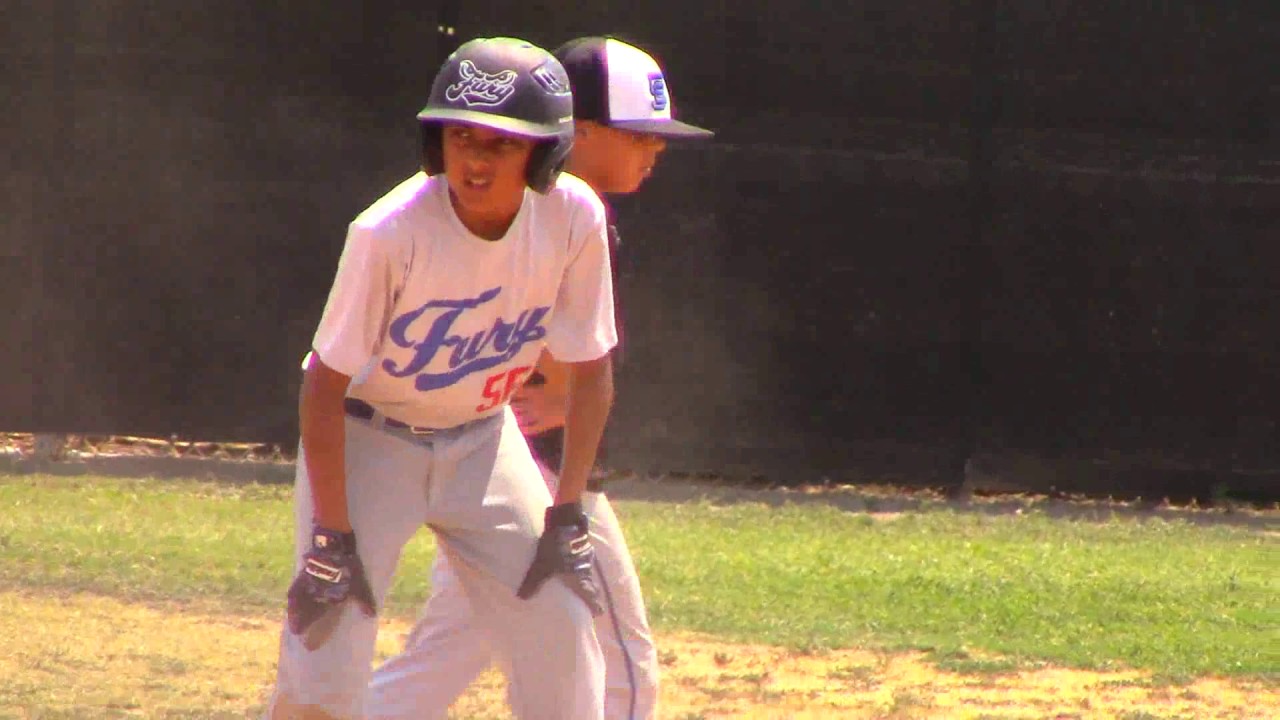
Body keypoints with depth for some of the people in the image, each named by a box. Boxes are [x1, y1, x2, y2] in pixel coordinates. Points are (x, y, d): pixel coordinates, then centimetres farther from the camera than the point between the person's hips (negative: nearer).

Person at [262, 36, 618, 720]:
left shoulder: (573, 219, -19)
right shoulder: (389, 233, -29)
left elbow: (591, 369, -5)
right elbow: (325, 385, -21)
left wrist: (567, 515, -7)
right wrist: (332, 537, -21)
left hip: (481, 436, 4)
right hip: (367, 432, -4)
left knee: (563, 644, -2)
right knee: (325, 664, -13)